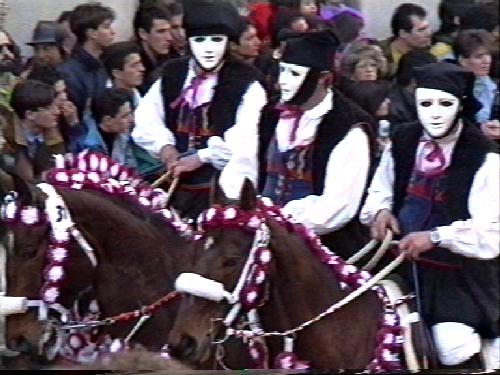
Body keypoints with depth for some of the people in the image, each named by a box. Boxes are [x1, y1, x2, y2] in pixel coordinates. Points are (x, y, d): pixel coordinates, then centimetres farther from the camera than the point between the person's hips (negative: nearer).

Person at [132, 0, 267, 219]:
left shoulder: (245, 83, -7)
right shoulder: (170, 76, 10)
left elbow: (243, 139, -16)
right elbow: (146, 121, 10)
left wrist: (201, 156, -18)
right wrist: (164, 147, -8)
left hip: (225, 188, -5)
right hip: (177, 185, 5)